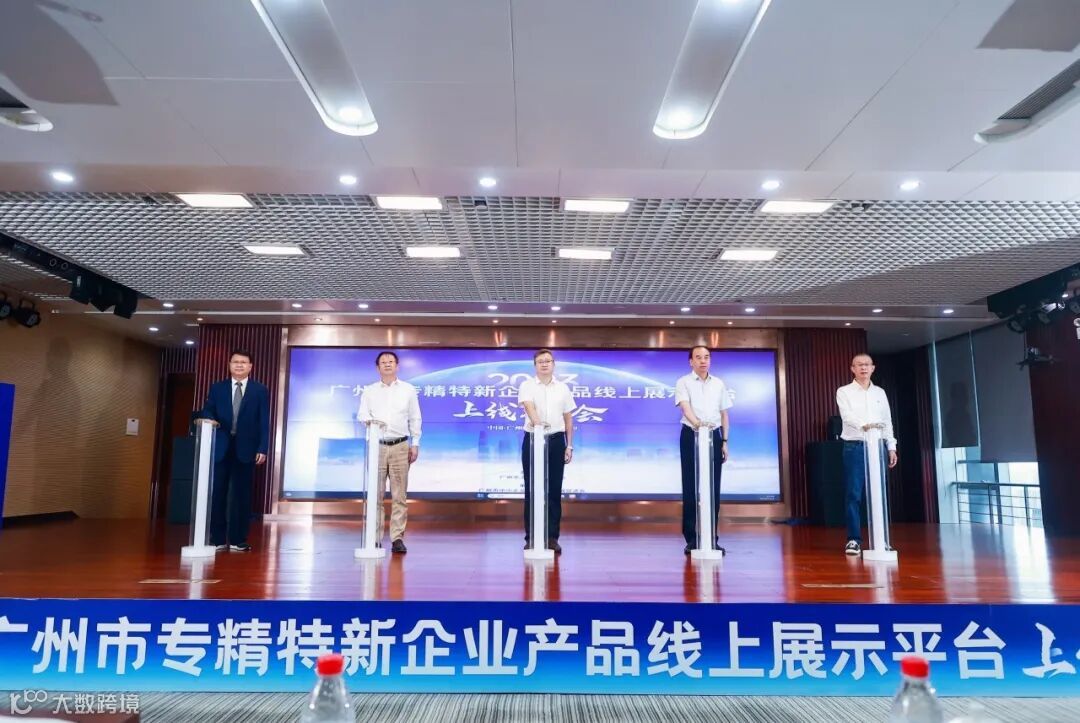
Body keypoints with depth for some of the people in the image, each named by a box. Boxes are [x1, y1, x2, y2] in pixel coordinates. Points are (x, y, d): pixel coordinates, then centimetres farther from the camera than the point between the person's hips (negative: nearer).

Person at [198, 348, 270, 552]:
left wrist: (262, 449, -7)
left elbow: (264, 422, 1)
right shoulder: (217, 388, 11)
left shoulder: (260, 391, 5)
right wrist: (210, 422, -15)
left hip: (245, 449, -1)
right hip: (220, 448, 1)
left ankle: (238, 540, 10)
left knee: (242, 495, 3)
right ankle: (217, 539, 11)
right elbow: (206, 413, 10)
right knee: (217, 494, 3)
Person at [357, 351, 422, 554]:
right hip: (377, 446, 0)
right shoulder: (369, 391, 11)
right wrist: (370, 420, -23)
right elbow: (362, 413, 1)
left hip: (400, 447, 0)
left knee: (400, 495, -2)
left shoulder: (408, 390, 10)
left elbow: (415, 418, 10)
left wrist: (415, 444, 4)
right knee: (375, 494, 1)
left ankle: (397, 538, 1)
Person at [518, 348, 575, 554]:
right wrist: (537, 423, -40)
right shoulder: (527, 386, 0)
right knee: (532, 490, 2)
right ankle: (531, 537, 9)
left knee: (554, 490, 3)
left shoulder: (563, 388, 8)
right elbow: (529, 406, -20)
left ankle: (552, 537, 10)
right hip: (532, 439, -2)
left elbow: (568, 418, 11)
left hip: (556, 440, 2)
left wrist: (569, 445, 6)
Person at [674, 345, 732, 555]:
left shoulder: (719, 384, 12)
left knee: (714, 488, 4)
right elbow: (685, 406, -19)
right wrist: (696, 422, -39)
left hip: (714, 436, 4)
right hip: (691, 435, -3)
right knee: (691, 488, -1)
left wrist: (725, 442, 8)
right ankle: (691, 538, 5)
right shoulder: (683, 382, -1)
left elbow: (724, 414, 15)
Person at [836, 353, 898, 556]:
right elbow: (847, 415, -17)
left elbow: (887, 421, 16)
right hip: (855, 447, -4)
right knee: (853, 494, -6)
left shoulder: (880, 392, 14)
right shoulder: (844, 392, 0)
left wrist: (891, 447, 9)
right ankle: (854, 539, -3)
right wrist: (864, 424, -36)